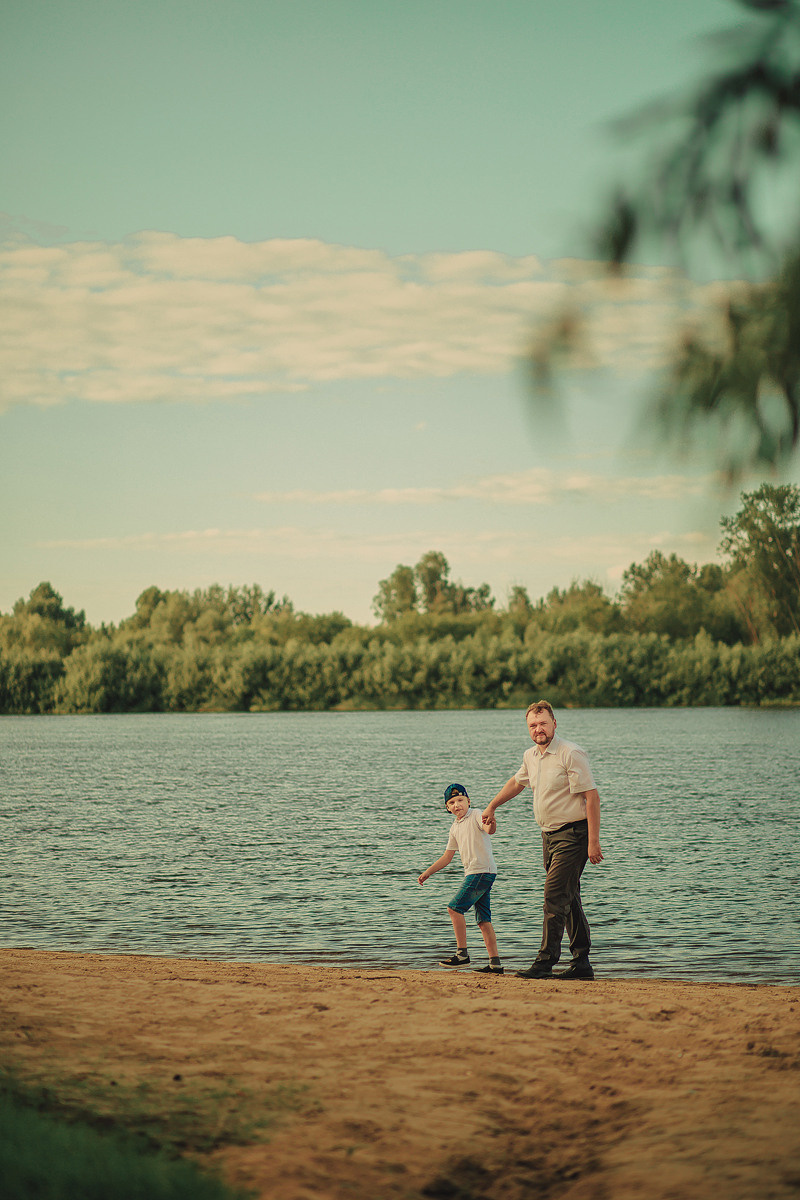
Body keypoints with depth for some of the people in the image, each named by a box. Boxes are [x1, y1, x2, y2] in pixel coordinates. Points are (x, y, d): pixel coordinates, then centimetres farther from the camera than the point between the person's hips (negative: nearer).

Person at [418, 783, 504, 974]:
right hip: (473, 873, 9)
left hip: (483, 870, -9)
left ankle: (462, 954, -9)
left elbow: (488, 829, -26)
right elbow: (447, 857, 25)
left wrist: (490, 826, -49)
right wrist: (427, 873, 22)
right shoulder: (455, 828, 19)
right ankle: (495, 963, 5)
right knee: (483, 919, 5)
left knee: (454, 908, -12)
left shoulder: (476, 815, -5)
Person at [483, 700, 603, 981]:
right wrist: (492, 806, 42)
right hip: (549, 834, 8)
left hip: (572, 834, -8)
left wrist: (593, 841, -22)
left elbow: (592, 796, -17)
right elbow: (516, 782, 31)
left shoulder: (571, 754, -15)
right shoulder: (531, 756, 10)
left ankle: (545, 962, -12)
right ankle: (582, 962, 15)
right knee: (569, 899, 10)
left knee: (555, 896, -13)